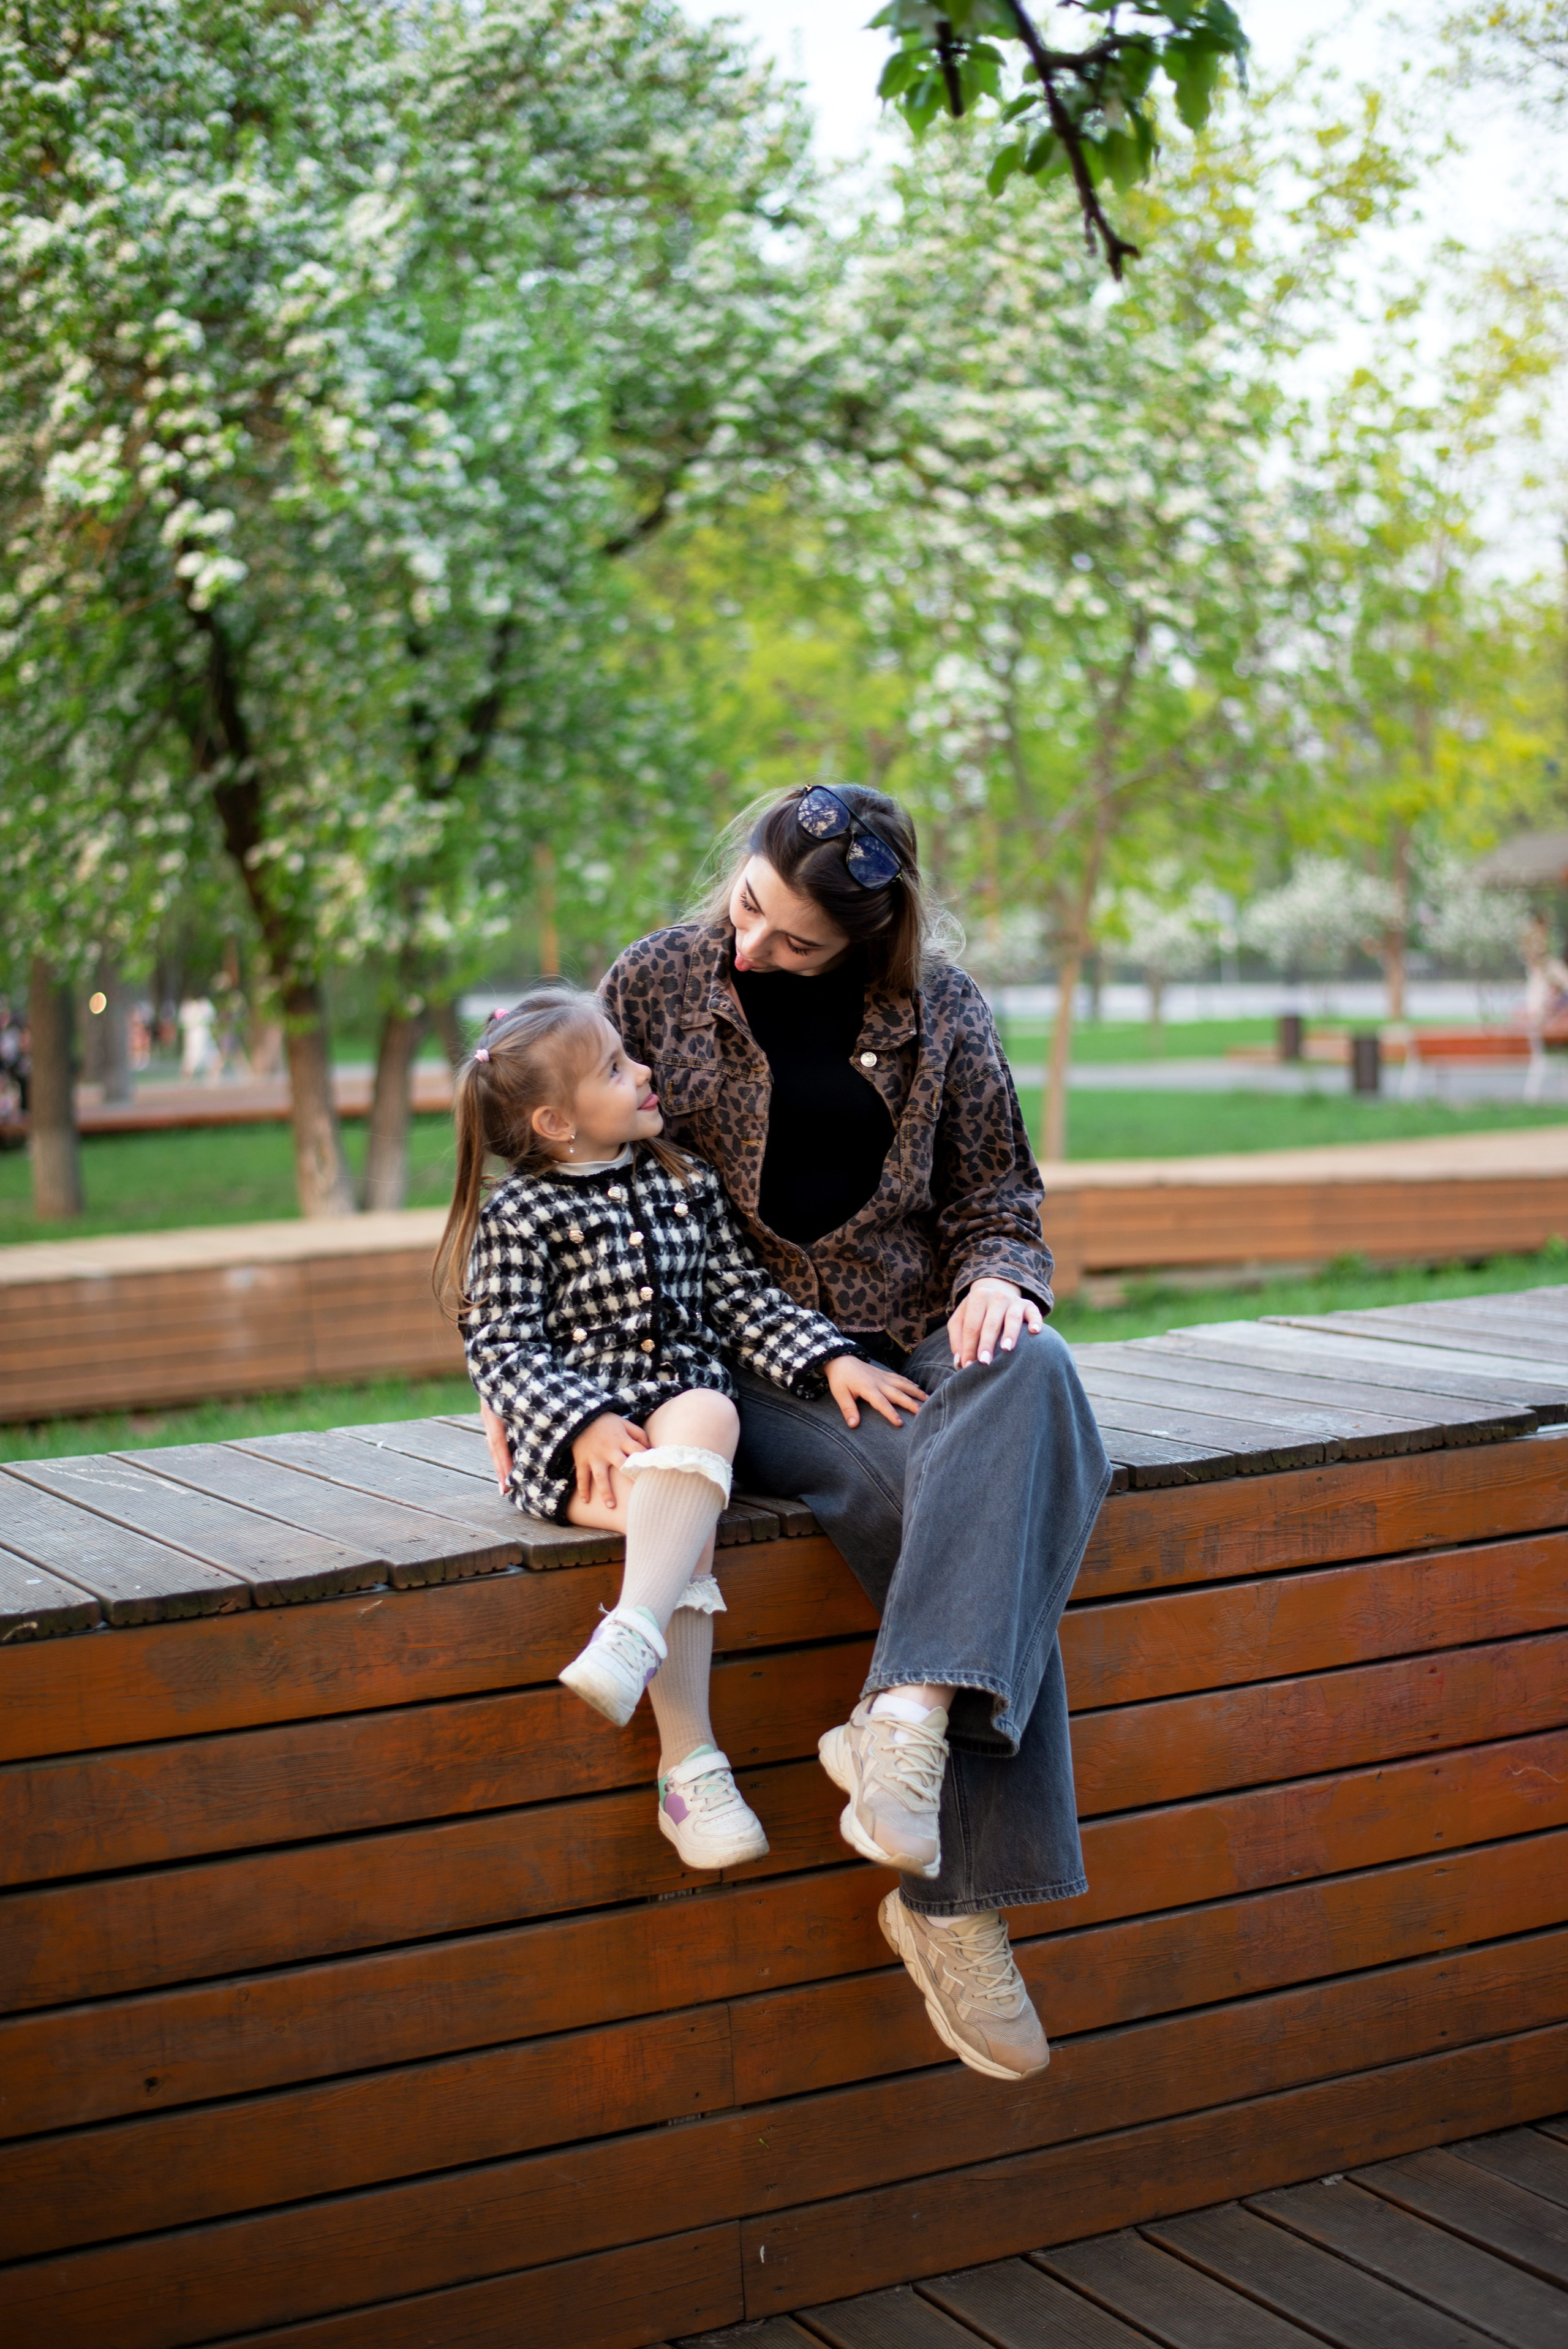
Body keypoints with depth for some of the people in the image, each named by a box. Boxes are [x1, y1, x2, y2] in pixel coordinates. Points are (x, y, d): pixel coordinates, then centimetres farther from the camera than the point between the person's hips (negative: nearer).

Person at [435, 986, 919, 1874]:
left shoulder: (685, 1182, 17)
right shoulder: (516, 1217, 2)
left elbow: (744, 1296, 17)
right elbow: (503, 1350, -5)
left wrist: (832, 1360, 2)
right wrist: (584, 1425, -21)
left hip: (686, 1409, 4)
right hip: (578, 1437, -4)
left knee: (706, 1416, -34)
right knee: (679, 1516, -32)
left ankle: (634, 1633, -45)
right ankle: (690, 1763, -32)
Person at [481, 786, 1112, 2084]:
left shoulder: (939, 1009, 6)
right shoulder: (657, 982, 2)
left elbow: (996, 1195, 13)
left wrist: (997, 1282, -10)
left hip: (913, 1339, 3)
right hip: (743, 1368, -2)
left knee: (1032, 1378, -34)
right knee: (941, 1488, -32)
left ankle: (908, 1715, -46)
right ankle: (951, 1904, -32)